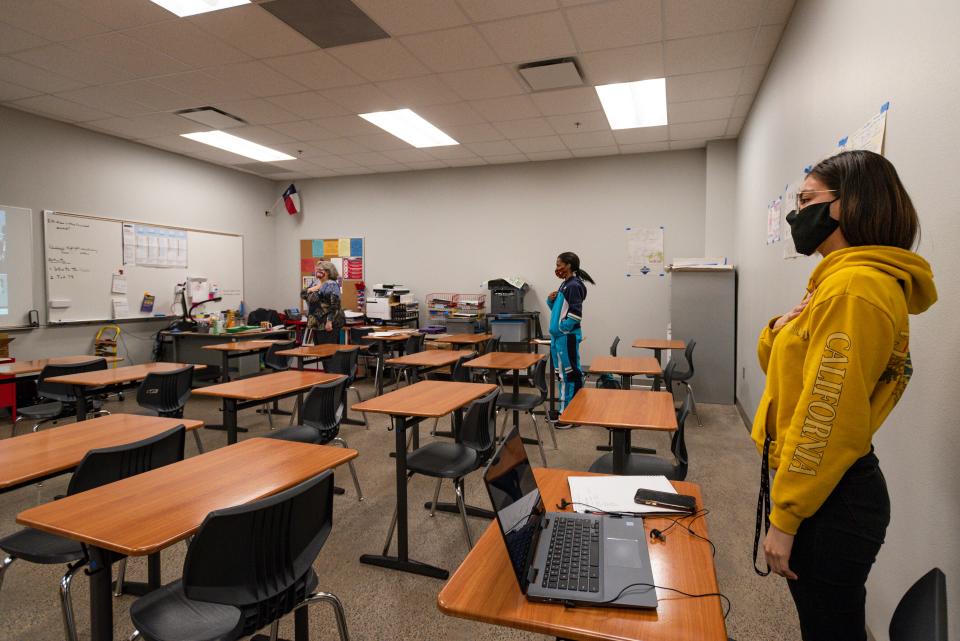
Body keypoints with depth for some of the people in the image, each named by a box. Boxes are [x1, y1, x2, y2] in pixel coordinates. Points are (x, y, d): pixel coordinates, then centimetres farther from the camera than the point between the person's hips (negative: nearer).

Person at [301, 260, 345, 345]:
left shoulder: (332, 285, -12)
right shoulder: (315, 283, 15)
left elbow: (335, 305, -19)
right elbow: (302, 295, 15)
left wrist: (330, 321, -24)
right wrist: (309, 290, -6)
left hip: (327, 323, -9)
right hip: (316, 323, 9)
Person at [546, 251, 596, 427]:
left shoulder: (574, 286, -14)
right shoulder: (565, 284, 14)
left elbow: (575, 315, -20)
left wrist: (562, 329, -14)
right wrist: (551, 300, 3)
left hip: (567, 337, -10)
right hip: (559, 337, 10)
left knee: (570, 375, -3)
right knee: (563, 374, 15)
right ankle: (566, 410, 25)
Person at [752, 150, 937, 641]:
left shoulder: (854, 287, -21)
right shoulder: (839, 279, 10)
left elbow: (828, 417, -24)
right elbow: (787, 369, 16)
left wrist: (785, 518, -19)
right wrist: (780, 332, -5)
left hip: (825, 503, -9)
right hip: (821, 489, 9)